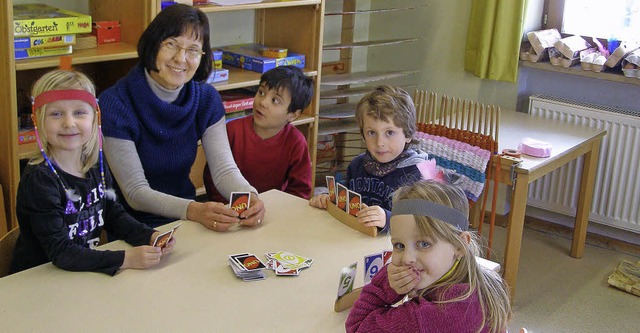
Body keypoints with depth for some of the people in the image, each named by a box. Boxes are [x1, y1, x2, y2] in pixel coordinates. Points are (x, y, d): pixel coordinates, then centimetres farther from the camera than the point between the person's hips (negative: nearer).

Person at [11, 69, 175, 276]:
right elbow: (60, 252, -21)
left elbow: (114, 214, 12)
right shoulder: (39, 179, -17)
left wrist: (151, 237, -6)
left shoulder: (96, 165, 2)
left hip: (88, 270, 7)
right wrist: (126, 259, -28)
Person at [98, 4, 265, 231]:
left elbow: (224, 169, -6)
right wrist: (194, 211, -33)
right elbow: (136, 193, -18)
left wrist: (250, 197, -28)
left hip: (189, 221, 4)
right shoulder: (115, 103, -16)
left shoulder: (207, 99, 0)